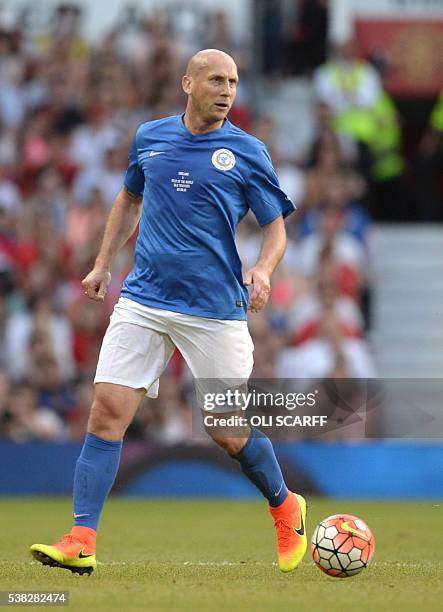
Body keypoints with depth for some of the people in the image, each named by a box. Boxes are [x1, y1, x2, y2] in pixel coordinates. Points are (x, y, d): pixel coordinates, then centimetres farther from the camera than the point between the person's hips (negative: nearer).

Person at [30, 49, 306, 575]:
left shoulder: (247, 152, -2)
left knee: (229, 431, 2)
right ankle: (81, 542, -10)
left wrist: (262, 270, -20)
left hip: (214, 310, -3)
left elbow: (276, 230, 0)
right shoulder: (150, 137, 8)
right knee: (107, 410, -9)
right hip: (143, 302, 3)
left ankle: (285, 509, 30)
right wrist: (103, 263, 22)